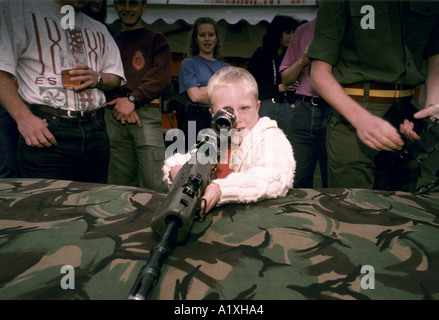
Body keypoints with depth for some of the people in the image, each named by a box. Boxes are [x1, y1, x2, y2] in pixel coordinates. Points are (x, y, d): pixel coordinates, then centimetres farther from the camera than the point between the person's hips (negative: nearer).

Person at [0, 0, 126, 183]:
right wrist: (23, 117, -17)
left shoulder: (99, 29, 21)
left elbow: (116, 77, 23)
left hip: (95, 129, 5)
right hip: (46, 128, -4)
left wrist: (98, 78, 0)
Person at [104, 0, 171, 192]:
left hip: (146, 113, -3)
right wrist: (118, 102, -8)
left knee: (155, 186, -10)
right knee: (119, 185, 2)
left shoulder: (156, 40, 14)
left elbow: (162, 75, -1)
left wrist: (132, 99, -11)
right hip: (113, 117, 3)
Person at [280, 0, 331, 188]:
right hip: (304, 110, 3)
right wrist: (303, 61, 2)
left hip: (334, 110, -3)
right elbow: (286, 79, 19)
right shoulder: (302, 31, 20)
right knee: (298, 182, 3)